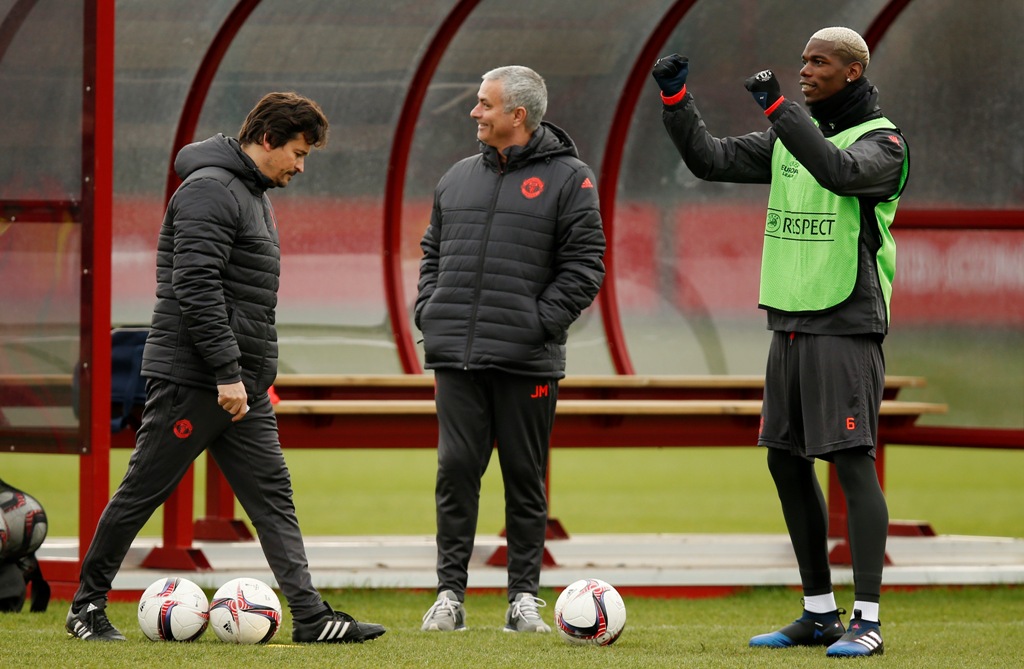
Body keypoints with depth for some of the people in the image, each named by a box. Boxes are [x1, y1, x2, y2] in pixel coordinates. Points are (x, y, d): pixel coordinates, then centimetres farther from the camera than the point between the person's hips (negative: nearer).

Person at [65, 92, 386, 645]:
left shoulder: (254, 194, 18)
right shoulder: (210, 189, -14)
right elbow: (196, 287, -23)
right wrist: (227, 373, -24)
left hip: (241, 383, 10)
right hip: (191, 380, -10)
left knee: (272, 496, 1)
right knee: (143, 491, 0)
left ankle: (310, 616, -5)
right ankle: (87, 606, 11)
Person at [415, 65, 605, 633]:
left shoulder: (567, 179, -1)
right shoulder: (458, 178, 15)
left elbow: (584, 265, -5)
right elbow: (432, 252, 22)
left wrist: (540, 321, -13)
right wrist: (428, 310, 7)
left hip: (526, 358, -4)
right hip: (454, 353, 4)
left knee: (525, 477, 3)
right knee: (455, 469, -1)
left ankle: (524, 597, 9)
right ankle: (449, 593, 3)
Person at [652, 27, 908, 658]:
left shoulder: (883, 142, -7)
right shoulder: (792, 136, 14)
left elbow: (840, 173, -28)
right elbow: (710, 159, 10)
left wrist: (778, 107, -30)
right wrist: (676, 98, -4)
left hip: (848, 327, -8)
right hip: (790, 323, 8)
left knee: (853, 462, -12)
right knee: (787, 462, 8)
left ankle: (868, 621, -13)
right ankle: (820, 614, 17)